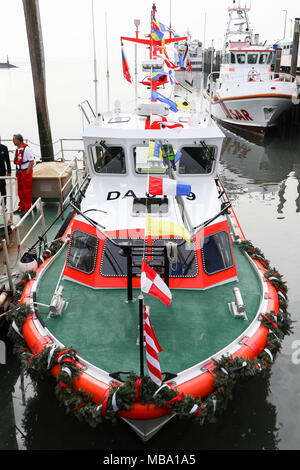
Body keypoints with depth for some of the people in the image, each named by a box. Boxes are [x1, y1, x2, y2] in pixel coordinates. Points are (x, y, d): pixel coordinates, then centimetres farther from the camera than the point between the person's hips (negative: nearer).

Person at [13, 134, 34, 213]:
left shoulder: (26, 149, -17)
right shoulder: (17, 149, 9)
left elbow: (32, 161, -18)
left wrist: (27, 172, -18)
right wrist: (17, 171, 12)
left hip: (26, 172, -8)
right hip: (19, 173, 8)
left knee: (27, 191, -1)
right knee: (20, 191, 15)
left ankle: (27, 209, 7)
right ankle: (21, 207, 27)